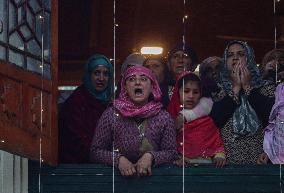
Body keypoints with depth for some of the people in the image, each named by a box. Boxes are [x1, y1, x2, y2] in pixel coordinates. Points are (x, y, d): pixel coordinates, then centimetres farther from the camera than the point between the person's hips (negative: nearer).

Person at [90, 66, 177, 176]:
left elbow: (171, 152, 4)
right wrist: (119, 159, -14)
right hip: (117, 177, -1)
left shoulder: (163, 117, 3)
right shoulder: (110, 115, 1)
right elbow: (96, 151, 2)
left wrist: (150, 156, -14)